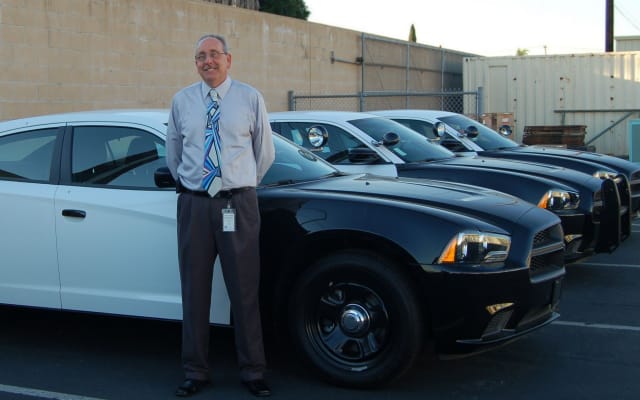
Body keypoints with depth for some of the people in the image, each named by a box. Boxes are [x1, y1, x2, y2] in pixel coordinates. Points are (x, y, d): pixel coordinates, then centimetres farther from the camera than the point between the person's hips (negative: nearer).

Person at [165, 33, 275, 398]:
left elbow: (265, 151, 10)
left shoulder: (250, 98, 2)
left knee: (245, 290, 1)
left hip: (239, 204, -2)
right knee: (195, 289, 7)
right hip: (194, 204, 2)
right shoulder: (182, 101, 7)